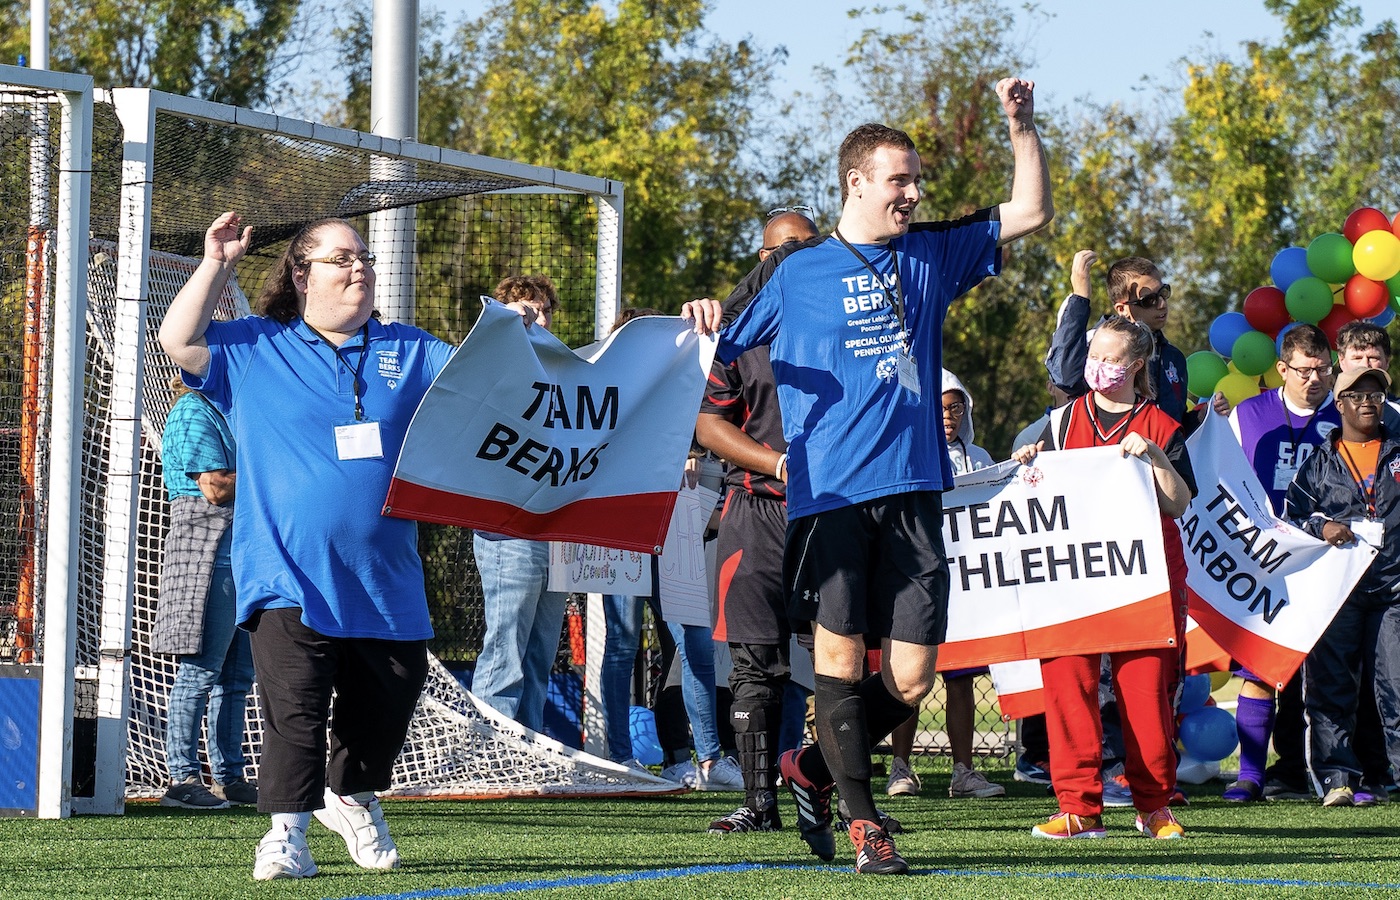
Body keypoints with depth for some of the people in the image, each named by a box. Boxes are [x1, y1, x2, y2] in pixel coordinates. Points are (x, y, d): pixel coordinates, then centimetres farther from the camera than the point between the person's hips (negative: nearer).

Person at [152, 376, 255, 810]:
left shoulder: (225, 412, 22)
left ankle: (229, 776, 13)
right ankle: (182, 778, -7)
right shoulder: (193, 412, -7)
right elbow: (216, 487, -17)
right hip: (207, 547, -10)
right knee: (202, 668, -9)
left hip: (242, 547, 10)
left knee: (238, 672, 9)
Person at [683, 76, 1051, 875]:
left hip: (913, 491, 3)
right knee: (840, 653, -8)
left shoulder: (932, 256, 16)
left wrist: (1023, 127, 6)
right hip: (828, 494, -3)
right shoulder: (794, 276, 6)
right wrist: (700, 321, -12)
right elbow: (713, 352, 10)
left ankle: (813, 770, 23)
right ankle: (862, 820, 3)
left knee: (911, 679, 0)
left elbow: (1031, 212, 19)